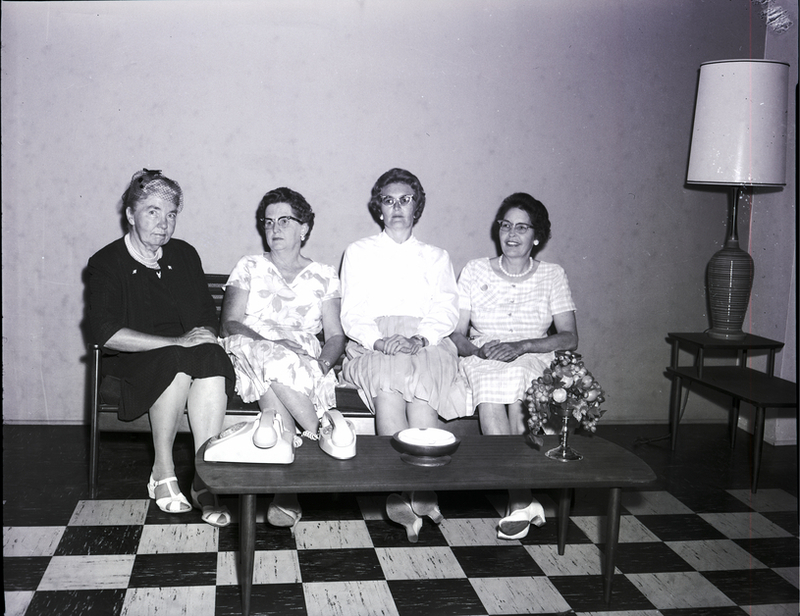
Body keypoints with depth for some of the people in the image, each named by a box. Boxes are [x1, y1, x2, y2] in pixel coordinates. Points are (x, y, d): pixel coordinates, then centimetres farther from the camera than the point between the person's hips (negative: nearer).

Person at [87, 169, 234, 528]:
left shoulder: (185, 255, 14)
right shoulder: (106, 263, 0)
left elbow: (208, 317, 16)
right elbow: (106, 333, -13)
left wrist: (205, 336, -10)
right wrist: (178, 342, -21)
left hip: (187, 354, 3)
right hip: (133, 364, -3)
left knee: (212, 359, -32)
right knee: (180, 361, -35)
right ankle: (163, 472, -21)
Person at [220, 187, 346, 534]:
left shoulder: (324, 277, 18)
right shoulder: (249, 268, 16)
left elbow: (336, 336, 11)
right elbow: (229, 324, 3)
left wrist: (324, 362, -13)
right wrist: (271, 341, -17)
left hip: (308, 368, 0)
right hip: (252, 356, 0)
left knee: (276, 376, -37)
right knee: (274, 361, -38)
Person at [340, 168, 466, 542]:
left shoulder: (436, 257, 24)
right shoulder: (358, 253, 21)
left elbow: (446, 311, 8)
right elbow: (352, 315, 8)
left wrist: (419, 339, -14)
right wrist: (380, 341, -13)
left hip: (427, 346, 1)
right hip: (372, 347, 0)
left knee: (421, 381, -35)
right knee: (388, 374, -36)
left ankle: (407, 493, -40)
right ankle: (422, 491, -42)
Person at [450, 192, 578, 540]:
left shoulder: (552, 276, 11)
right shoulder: (475, 271, 12)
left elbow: (570, 338, 0)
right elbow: (456, 335, 6)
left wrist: (520, 346, -16)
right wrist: (479, 350, -17)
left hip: (534, 361, 0)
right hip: (483, 362, 1)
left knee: (515, 379, -37)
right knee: (490, 398, -36)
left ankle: (518, 502, -33)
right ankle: (523, 500, -31)